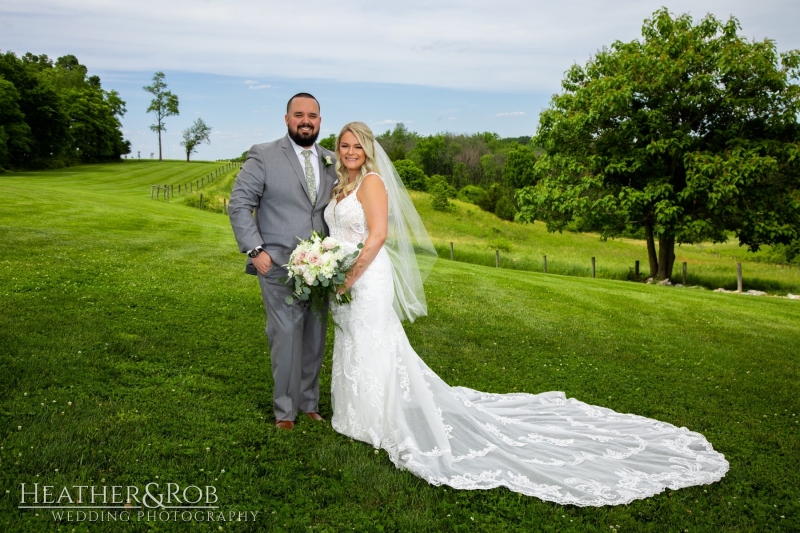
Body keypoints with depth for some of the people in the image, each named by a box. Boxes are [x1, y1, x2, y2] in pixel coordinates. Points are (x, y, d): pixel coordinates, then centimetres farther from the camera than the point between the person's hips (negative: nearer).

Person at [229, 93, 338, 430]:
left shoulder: (332, 162, 10)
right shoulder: (263, 156, -3)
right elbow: (239, 205, -4)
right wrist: (255, 250, -12)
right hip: (279, 266, -4)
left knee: (315, 337, 10)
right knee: (286, 336, -2)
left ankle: (309, 402, 26)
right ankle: (285, 409, 15)